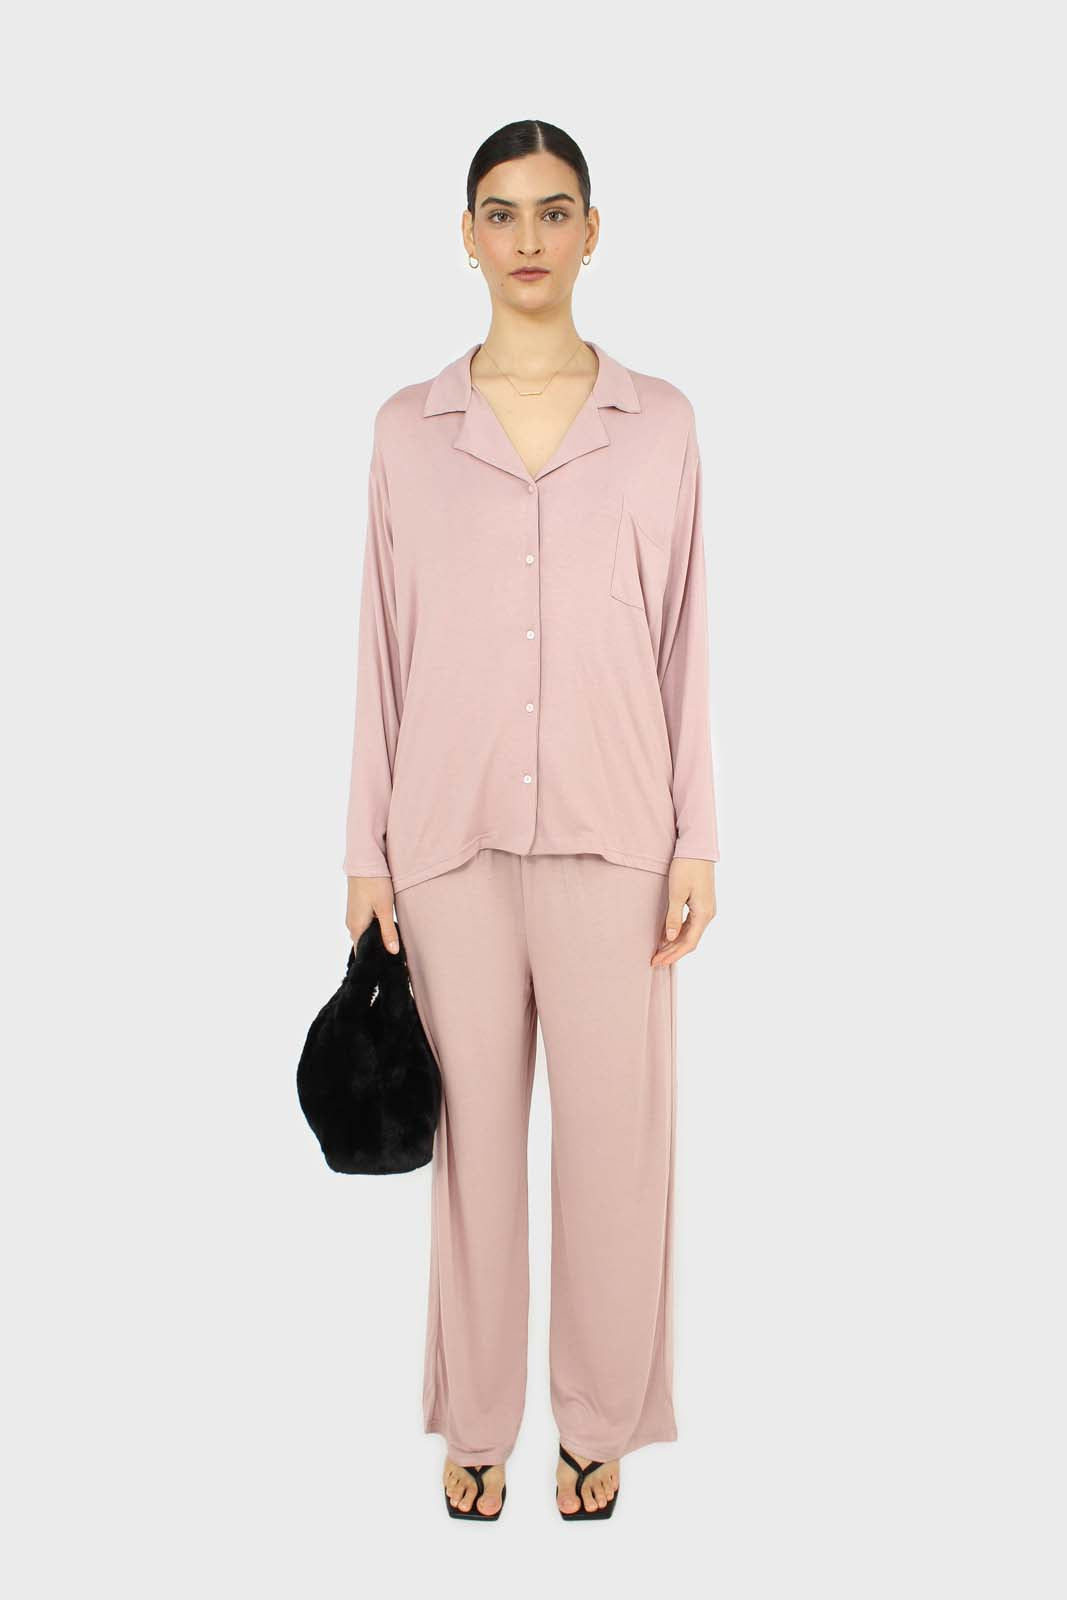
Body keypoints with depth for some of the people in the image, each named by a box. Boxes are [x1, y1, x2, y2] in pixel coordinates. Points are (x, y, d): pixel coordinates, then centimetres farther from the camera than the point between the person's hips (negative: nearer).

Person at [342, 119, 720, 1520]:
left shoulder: (658, 421, 3)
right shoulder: (409, 428, 4)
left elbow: (683, 642, 3)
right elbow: (386, 646, 5)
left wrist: (695, 841, -1)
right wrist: (369, 850, 2)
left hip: (609, 828, 0)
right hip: (454, 829, 1)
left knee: (615, 1130, 7)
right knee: (474, 1133, 9)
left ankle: (599, 1418, 27)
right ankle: (477, 1417, 28)